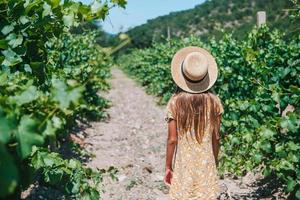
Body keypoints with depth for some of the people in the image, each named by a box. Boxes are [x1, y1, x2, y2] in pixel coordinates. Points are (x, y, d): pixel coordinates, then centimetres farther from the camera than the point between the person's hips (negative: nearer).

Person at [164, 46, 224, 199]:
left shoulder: (175, 102, -12)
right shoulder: (214, 101, -6)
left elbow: (172, 139, -10)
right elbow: (216, 137, 1)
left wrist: (168, 167, 1)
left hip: (183, 165, -2)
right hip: (207, 164, 2)